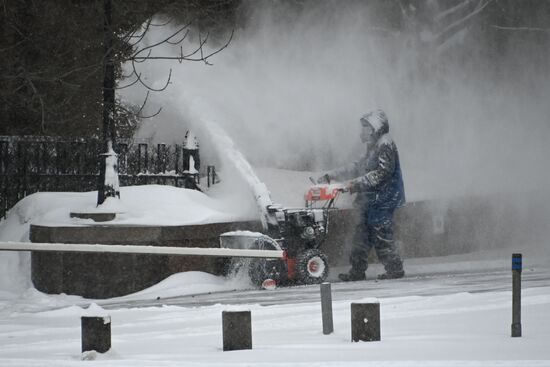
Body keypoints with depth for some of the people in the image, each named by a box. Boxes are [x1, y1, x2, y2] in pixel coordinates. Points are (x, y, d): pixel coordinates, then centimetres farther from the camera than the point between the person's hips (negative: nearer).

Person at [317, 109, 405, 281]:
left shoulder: (386, 146, -12)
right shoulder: (374, 148, 21)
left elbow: (381, 173, -21)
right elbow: (357, 167, 26)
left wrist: (356, 183, -22)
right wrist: (330, 176, 23)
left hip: (382, 201, -10)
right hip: (371, 200, 10)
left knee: (381, 235, -10)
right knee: (362, 234, 10)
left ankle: (395, 268, -3)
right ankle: (357, 271, 14)